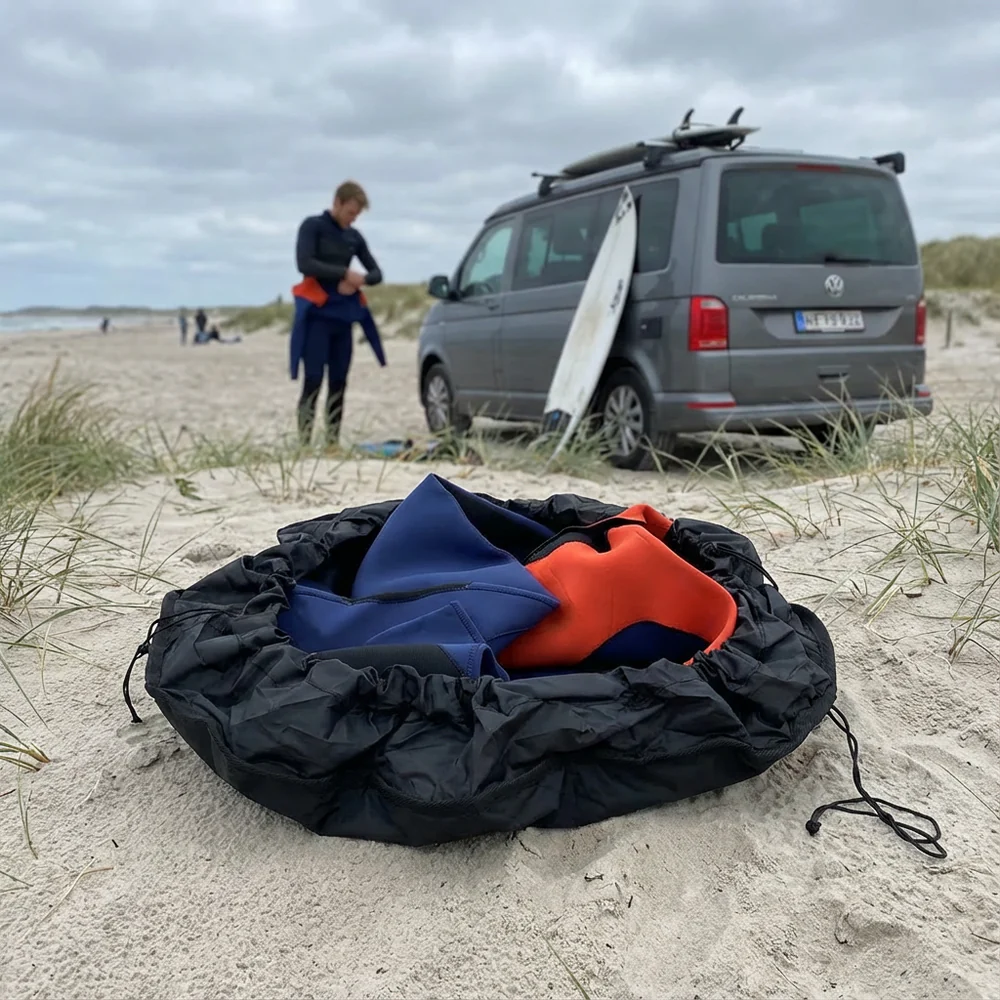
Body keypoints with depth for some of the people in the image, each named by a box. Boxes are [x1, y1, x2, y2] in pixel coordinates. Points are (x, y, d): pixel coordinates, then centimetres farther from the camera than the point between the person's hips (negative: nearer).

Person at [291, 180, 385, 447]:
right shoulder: (312, 226, 0)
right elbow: (304, 264, -13)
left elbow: (376, 273, 13)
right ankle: (304, 444, -9)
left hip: (344, 315, 5)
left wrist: (357, 281, -9)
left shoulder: (355, 236, 14)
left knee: (339, 382, 4)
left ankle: (333, 443, 9)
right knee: (313, 380, -11)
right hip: (316, 313, -5)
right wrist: (344, 273, -16)